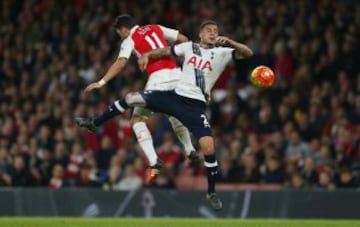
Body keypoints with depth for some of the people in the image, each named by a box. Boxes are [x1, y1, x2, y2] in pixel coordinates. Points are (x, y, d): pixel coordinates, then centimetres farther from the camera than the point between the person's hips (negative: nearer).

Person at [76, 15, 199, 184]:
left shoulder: (129, 40, 6)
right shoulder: (156, 28, 21)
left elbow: (120, 63, -10)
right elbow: (183, 39, 20)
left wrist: (101, 82, -15)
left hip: (159, 79, -6)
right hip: (176, 74, 6)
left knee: (138, 119, 2)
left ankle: (154, 161, -12)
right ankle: (190, 151, 32)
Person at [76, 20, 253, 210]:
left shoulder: (222, 52, -1)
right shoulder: (189, 47, 9)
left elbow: (248, 53, -13)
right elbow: (166, 51, 23)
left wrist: (229, 42, -29)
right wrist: (147, 55, 7)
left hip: (195, 106, -3)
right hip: (175, 95, 3)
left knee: (208, 147, -17)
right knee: (132, 98, -2)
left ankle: (211, 193, 3)